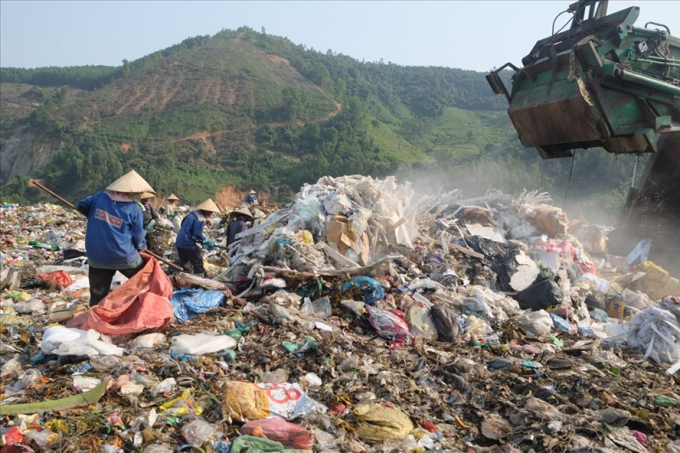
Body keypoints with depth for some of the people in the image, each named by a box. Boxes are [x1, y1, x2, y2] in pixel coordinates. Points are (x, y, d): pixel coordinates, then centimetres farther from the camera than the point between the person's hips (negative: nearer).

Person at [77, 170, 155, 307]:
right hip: (124, 256, -3)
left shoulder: (99, 197, 0)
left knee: (97, 297, 11)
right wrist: (142, 247, 19)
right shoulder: (134, 208, -8)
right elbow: (138, 237, -3)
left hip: (96, 257, 3)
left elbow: (81, 206, 18)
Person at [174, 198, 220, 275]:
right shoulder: (200, 219, -19)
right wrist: (207, 242, -10)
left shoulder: (193, 213, 9)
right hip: (188, 243, -9)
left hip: (179, 241, 9)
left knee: (183, 263, 20)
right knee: (198, 264, 3)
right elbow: (197, 234, -23)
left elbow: (183, 224, 20)